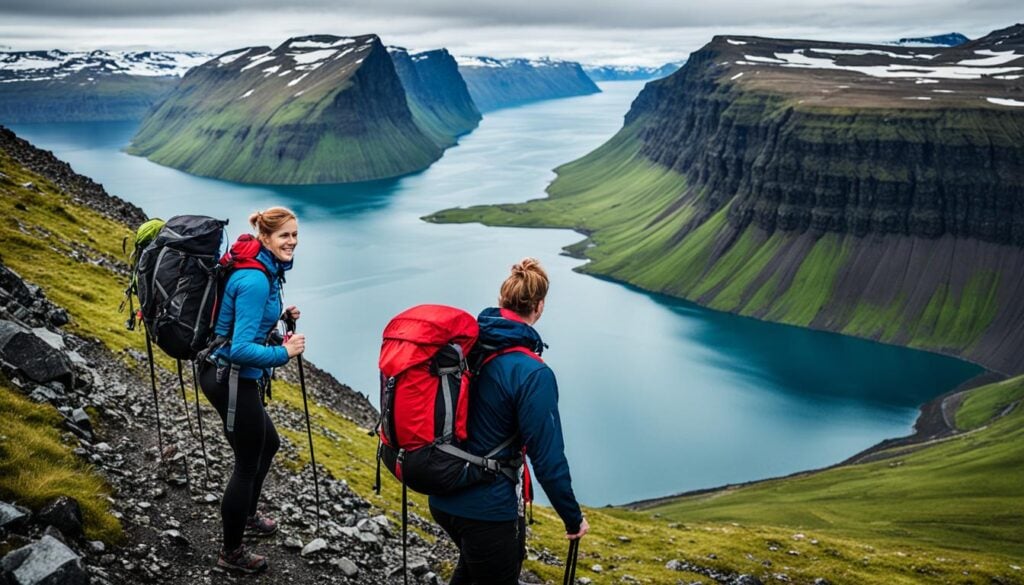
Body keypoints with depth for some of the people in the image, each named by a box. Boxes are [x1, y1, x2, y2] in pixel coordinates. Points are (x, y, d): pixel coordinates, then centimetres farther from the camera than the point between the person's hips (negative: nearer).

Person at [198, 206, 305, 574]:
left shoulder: (264, 271, 7)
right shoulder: (255, 281, -23)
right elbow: (242, 348, -28)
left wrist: (279, 317, 7)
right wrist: (285, 353, -18)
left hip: (222, 374, 10)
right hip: (233, 380, -10)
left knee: (268, 444, 26)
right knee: (247, 464, 4)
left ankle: (246, 517, 45)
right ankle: (232, 554, 21)